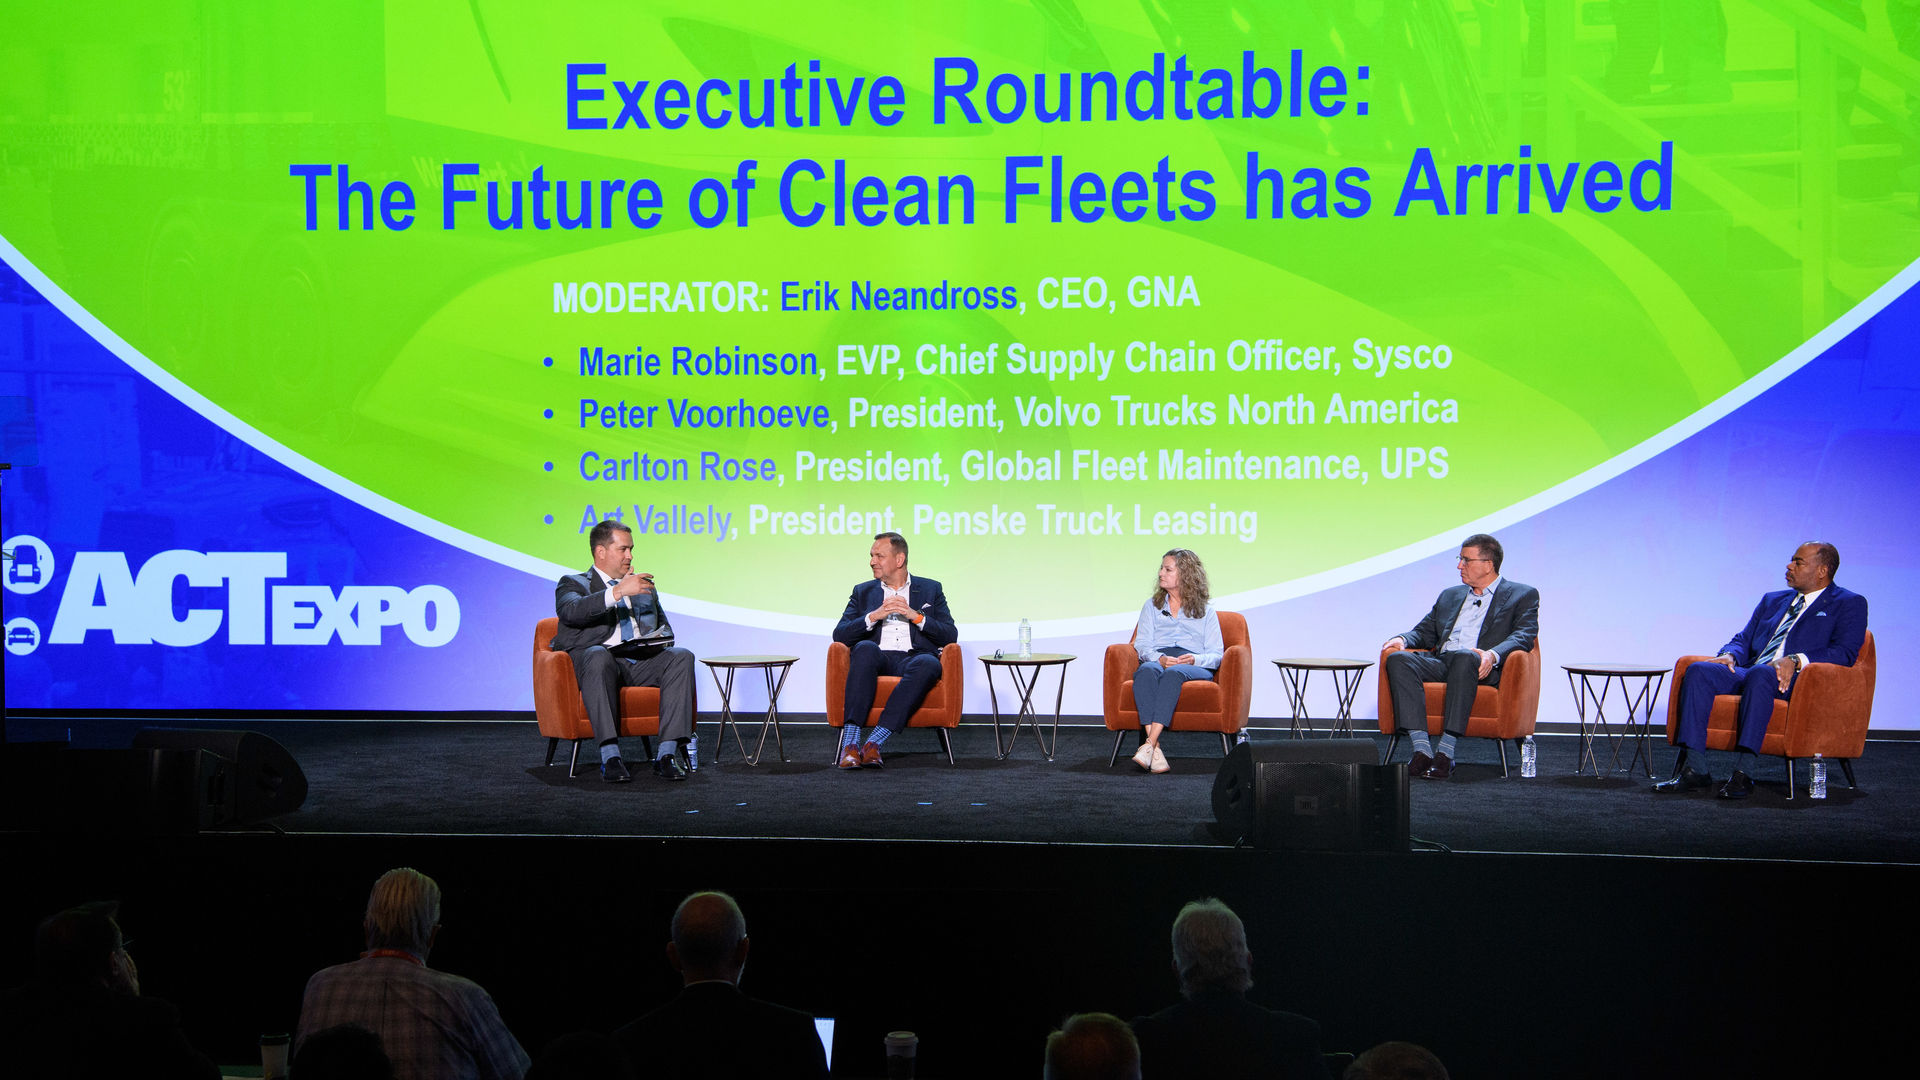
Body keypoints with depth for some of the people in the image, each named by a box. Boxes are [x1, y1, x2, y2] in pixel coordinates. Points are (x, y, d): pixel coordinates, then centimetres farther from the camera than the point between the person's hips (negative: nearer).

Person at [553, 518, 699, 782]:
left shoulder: (642, 586, 31)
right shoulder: (574, 584, 12)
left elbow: (664, 627, 29)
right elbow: (571, 611, -11)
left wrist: (661, 638, 3)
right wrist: (618, 592, -21)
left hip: (642, 662, 4)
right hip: (602, 657, -4)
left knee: (682, 657, -26)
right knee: (598, 657, -40)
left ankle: (667, 754, -34)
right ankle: (610, 756, -45)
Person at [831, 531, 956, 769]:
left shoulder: (930, 589, 19)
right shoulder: (863, 592, 22)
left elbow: (950, 636, 7)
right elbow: (839, 636, 9)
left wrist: (915, 616, -6)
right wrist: (873, 617, -6)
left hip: (914, 658, -1)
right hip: (879, 658, 1)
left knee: (928, 664, -38)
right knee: (865, 648, -36)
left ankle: (875, 742, -44)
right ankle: (850, 743, -46)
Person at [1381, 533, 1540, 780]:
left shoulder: (1522, 595, 14)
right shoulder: (1450, 596, 31)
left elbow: (1524, 636, -2)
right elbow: (1424, 632, 28)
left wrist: (1493, 654, -23)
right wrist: (1403, 639, 3)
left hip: (1481, 667, -5)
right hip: (1441, 663, 5)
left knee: (1464, 657, -41)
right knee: (1398, 658, -27)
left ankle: (1446, 751, -43)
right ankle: (1422, 749, -36)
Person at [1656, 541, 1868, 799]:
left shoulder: (1849, 604, 8)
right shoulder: (1772, 601, 29)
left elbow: (1845, 652, -7)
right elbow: (1743, 640, 25)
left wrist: (1795, 660, -21)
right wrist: (1729, 655, 0)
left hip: (1793, 681, -6)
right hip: (1748, 673, 6)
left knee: (1759, 674, -40)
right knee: (1698, 671, -22)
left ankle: (1743, 773, -44)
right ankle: (1694, 768, -28)